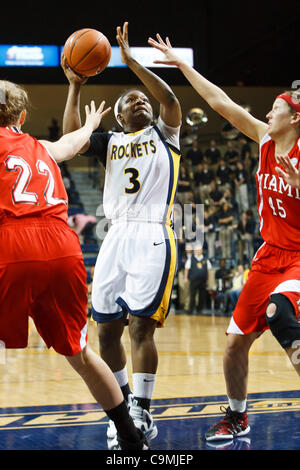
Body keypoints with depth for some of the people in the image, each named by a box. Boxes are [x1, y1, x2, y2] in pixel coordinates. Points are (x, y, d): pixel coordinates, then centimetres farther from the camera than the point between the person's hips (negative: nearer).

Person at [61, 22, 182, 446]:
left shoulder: (164, 133, 12)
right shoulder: (111, 142, 20)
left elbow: (170, 100, -8)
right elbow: (71, 138, 3)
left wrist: (131, 61, -11)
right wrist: (75, 87, 0)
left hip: (152, 236, -4)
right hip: (116, 236, 4)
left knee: (140, 326, -12)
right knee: (107, 329, 3)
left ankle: (142, 413, -4)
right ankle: (122, 410, 18)